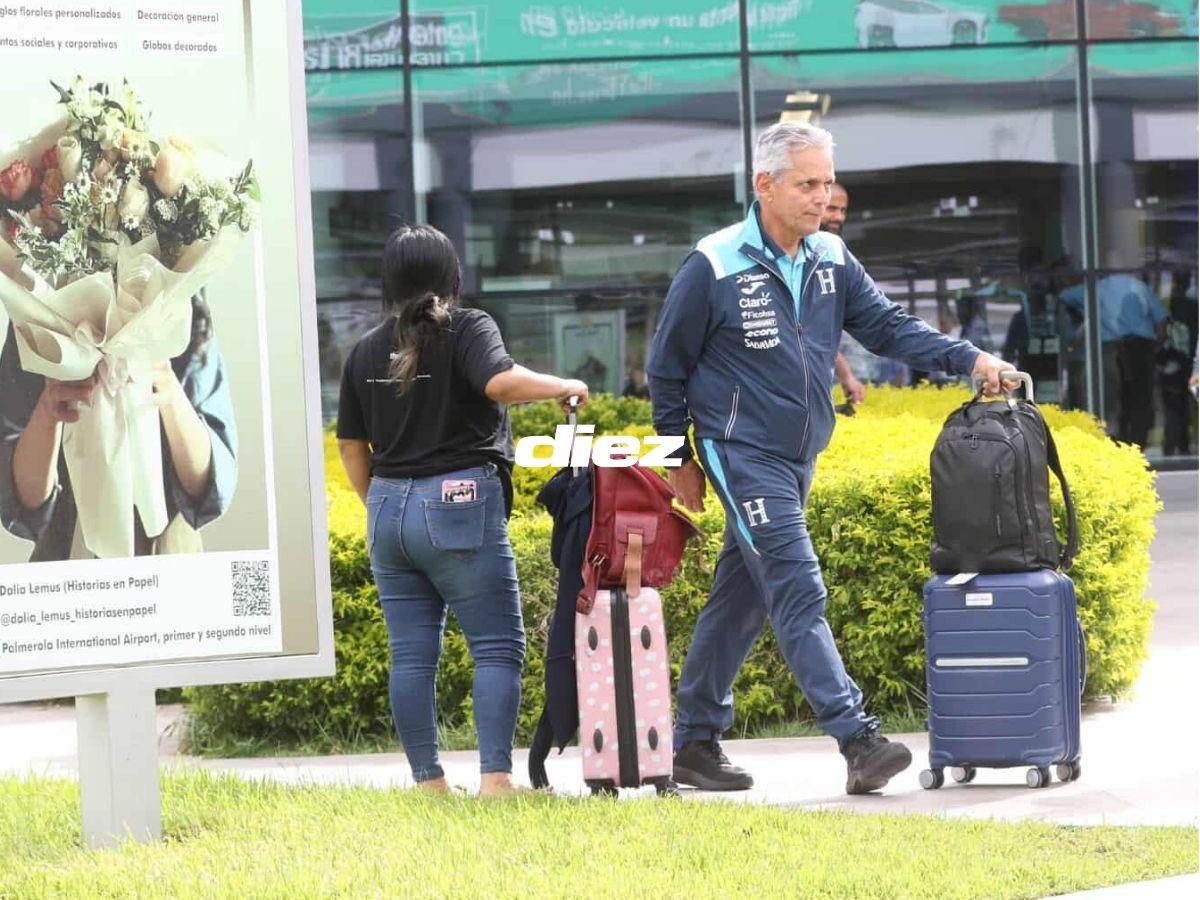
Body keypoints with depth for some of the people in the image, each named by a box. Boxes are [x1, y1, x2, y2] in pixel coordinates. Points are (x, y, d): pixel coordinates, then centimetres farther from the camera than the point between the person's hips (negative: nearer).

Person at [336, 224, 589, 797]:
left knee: (411, 654, 7)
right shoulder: (466, 329, -5)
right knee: (498, 647, -2)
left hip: (388, 509, 5)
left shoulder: (367, 350, 11)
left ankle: (428, 781, 8)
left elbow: (351, 447, 15)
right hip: (459, 506, -5)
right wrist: (564, 388, -9)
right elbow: (501, 381, -25)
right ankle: (495, 776, -12)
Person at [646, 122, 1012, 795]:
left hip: (800, 458, 7)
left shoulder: (831, 259, 5)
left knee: (741, 600, 12)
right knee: (800, 594, -15)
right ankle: (858, 739, -21)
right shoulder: (714, 266, -12)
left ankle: (695, 742, 20)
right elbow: (668, 366, -3)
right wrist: (681, 461, 1)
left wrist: (970, 360, -8)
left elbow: (888, 325, 6)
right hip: (744, 456, -7)